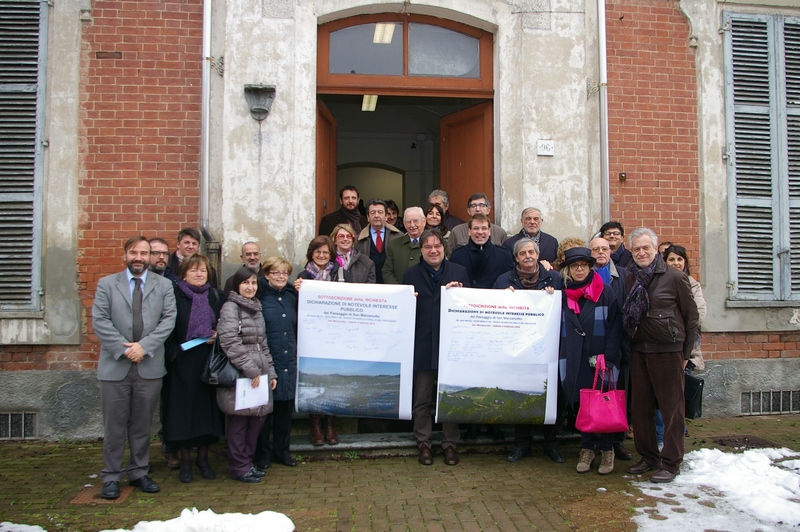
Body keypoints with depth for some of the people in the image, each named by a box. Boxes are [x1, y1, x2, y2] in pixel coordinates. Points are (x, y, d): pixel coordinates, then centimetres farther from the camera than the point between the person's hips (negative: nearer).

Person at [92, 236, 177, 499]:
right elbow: (99, 321, -3)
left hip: (150, 366, 1)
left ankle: (139, 472, 22)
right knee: (115, 425, 5)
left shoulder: (163, 285, 8)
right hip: (115, 366, -1)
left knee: (142, 424, 10)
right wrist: (124, 348, -13)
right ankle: (111, 477, 17)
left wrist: (144, 345, -14)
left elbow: (168, 319, -2)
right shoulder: (106, 284, 6)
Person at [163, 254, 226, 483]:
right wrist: (173, 351, -16)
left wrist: (217, 336, -6)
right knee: (183, 411, 3)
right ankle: (185, 460, 17)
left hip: (209, 363, 3)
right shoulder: (174, 295, -3)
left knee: (207, 409, 7)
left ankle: (203, 458, 22)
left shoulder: (217, 297, 8)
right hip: (182, 363, -3)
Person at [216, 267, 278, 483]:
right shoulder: (230, 307, -7)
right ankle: (239, 467, 12)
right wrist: (251, 370, -16)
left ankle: (248, 462, 22)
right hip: (240, 375, -7)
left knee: (258, 417, 8)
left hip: (259, 374, 7)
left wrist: (270, 372, 14)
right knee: (239, 421, 0)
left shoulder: (256, 308, 17)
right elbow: (230, 342, -17)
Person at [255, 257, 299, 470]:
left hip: (289, 362, 4)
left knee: (286, 407, 10)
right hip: (267, 362, -4)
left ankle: (281, 450, 25)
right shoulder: (260, 298, -5)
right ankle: (262, 453, 20)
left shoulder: (292, 297, 10)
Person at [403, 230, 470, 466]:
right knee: (422, 399, 7)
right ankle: (423, 442, 21)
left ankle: (450, 443, 21)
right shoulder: (411, 275, 7)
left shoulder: (459, 272, 7)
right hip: (422, 345, 0)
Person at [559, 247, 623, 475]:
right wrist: (559, 357, 2)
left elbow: (615, 327, -5)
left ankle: (607, 449, 14)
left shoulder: (605, 293, -1)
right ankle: (587, 448, 18)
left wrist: (607, 357, -12)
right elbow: (557, 328, 13)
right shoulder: (563, 294, 8)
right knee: (579, 404, 5)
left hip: (600, 361, -2)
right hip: (573, 362, 3)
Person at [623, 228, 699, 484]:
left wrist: (685, 353, 0)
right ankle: (648, 457, 23)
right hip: (638, 350, 5)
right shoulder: (631, 279, 9)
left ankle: (671, 463, 11)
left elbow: (691, 316, 0)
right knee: (640, 406, 9)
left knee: (671, 407, 1)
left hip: (667, 350, -5)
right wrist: (630, 344, 8)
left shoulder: (674, 277, -4)